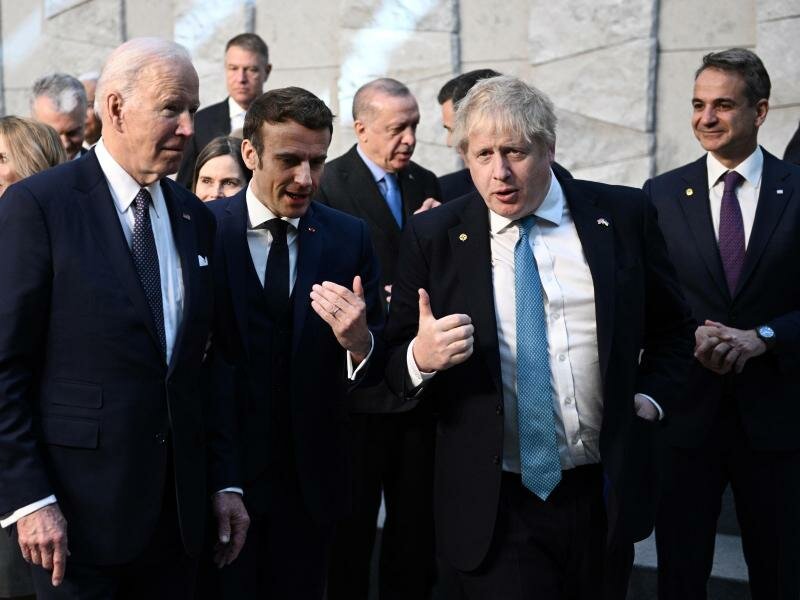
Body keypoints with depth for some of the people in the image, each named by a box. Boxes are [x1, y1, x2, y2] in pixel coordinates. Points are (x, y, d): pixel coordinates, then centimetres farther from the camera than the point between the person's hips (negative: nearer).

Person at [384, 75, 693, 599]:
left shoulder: (622, 215, 0)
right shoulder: (433, 236, -3)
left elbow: (671, 325, 15)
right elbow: (394, 362, -1)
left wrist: (652, 395, 2)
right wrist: (420, 357, -21)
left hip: (605, 494, 2)